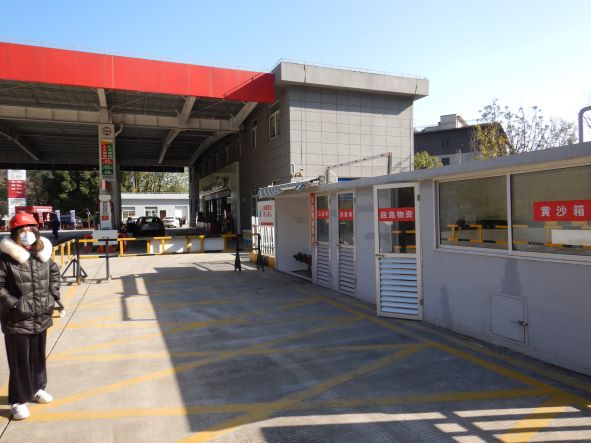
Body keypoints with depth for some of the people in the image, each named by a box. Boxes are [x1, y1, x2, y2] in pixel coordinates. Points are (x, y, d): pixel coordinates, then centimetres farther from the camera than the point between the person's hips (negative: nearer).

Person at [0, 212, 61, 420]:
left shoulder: (43, 254, 1)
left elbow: (54, 273, 17)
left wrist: (53, 295, 8)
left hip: (41, 318, 5)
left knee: (38, 356, 20)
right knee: (20, 361, 5)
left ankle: (37, 388, 40)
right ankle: (18, 401, 20)